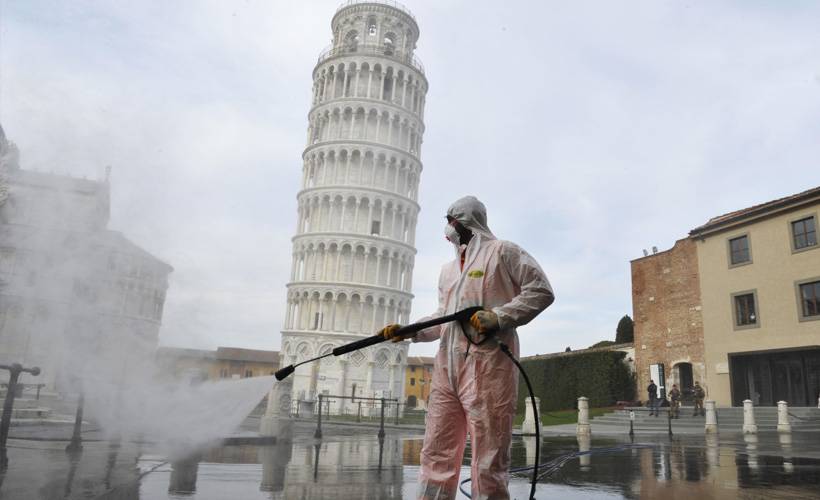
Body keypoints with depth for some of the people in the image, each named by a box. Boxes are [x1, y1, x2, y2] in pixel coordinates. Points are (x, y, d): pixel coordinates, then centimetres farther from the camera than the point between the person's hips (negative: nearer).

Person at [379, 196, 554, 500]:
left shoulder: (502, 252, 4)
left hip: (487, 368, -7)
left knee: (488, 462, -3)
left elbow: (541, 290, -3)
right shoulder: (448, 270, 26)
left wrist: (498, 317, -14)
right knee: (436, 455, 6)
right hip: (447, 369, 7)